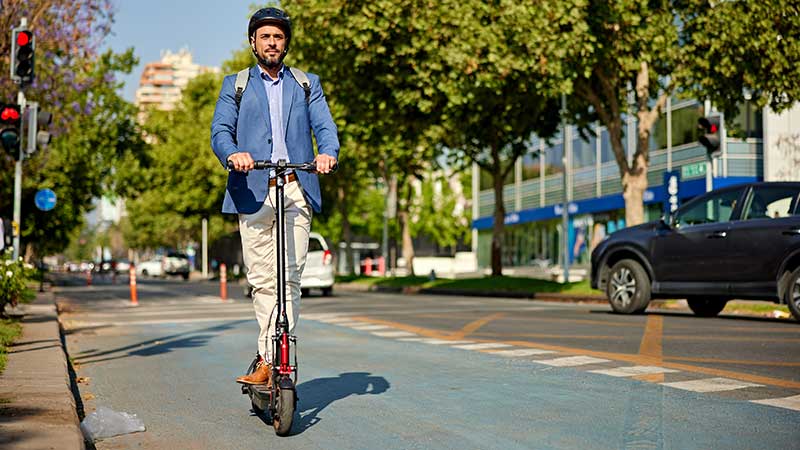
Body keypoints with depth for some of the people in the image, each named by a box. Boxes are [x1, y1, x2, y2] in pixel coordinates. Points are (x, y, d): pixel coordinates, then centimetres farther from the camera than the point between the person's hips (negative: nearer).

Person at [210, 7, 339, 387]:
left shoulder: (307, 84, 20)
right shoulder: (235, 85, 18)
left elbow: (325, 127, 7)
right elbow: (220, 130, 5)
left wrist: (327, 153, -16)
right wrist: (233, 154, -18)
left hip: (296, 190, 0)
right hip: (252, 192, 0)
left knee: (289, 276, -9)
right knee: (262, 280, -2)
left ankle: (269, 359, -7)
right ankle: (275, 359, 7)